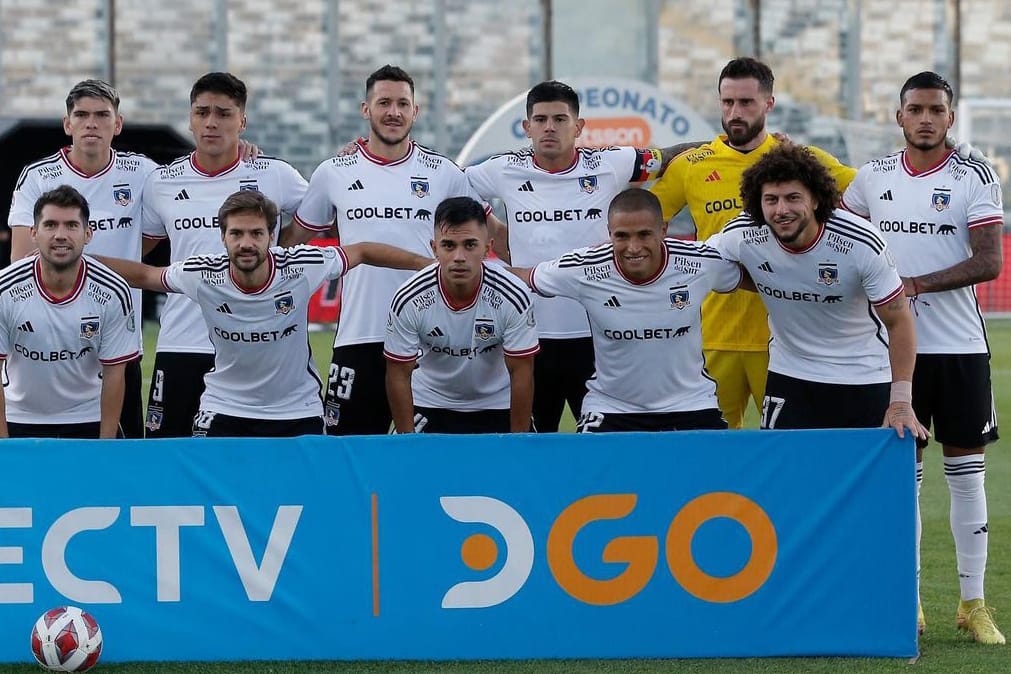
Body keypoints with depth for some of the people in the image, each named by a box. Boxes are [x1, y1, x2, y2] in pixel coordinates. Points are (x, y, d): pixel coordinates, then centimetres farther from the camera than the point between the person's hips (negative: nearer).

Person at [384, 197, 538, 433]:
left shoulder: (513, 297, -23)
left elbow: (521, 373, -15)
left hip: (497, 405, 0)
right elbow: (399, 374, -12)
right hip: (430, 405, 1)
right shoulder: (408, 300, -22)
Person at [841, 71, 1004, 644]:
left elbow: (989, 262, -12)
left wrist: (916, 284, -18)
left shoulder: (974, 178, -4)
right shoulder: (873, 177, 6)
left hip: (959, 345, -2)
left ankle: (973, 603, 7)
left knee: (966, 470, 2)